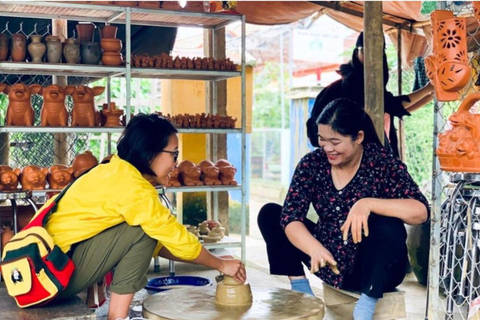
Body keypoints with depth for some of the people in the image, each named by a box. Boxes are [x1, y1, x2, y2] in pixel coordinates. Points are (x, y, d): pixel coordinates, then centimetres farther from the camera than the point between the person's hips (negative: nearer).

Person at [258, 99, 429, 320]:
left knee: (388, 227, -34)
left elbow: (420, 212, -24)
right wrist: (315, 248, -35)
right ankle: (300, 290, -7)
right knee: (270, 214, -5)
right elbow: (290, 217, -15)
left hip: (374, 268, -4)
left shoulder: (382, 162, -15)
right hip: (329, 263, 4)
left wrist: (368, 204, -38)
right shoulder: (312, 164, -6)